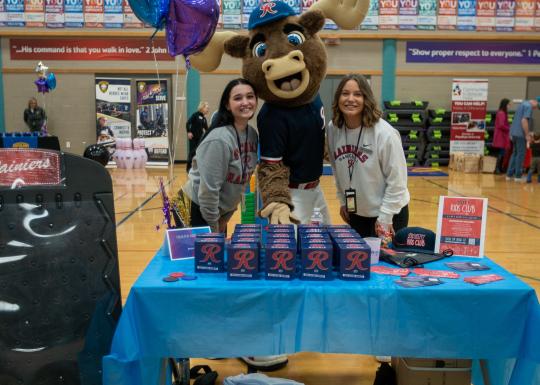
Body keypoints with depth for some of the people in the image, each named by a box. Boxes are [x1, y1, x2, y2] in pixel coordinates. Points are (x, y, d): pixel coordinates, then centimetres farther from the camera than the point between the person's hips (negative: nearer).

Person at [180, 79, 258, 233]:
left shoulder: (252, 134, -3)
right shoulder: (219, 140, -26)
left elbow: (243, 178, 5)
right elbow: (208, 190, -24)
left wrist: (225, 217, 6)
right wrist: (213, 226, -13)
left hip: (221, 209, 7)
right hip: (196, 209, -7)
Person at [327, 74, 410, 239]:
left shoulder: (384, 133, -22)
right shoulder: (333, 128, -8)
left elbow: (396, 181, -17)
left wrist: (385, 217, -15)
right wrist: (343, 201, 8)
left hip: (389, 213, -5)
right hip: (355, 213, 5)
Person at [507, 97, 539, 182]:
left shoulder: (524, 103, 18)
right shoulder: (529, 106, -13)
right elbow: (524, 121, -22)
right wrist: (527, 135, -17)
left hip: (515, 132, 9)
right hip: (520, 134, -9)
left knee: (515, 153, 14)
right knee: (521, 154, -3)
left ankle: (509, 175, 14)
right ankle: (518, 176, 1)